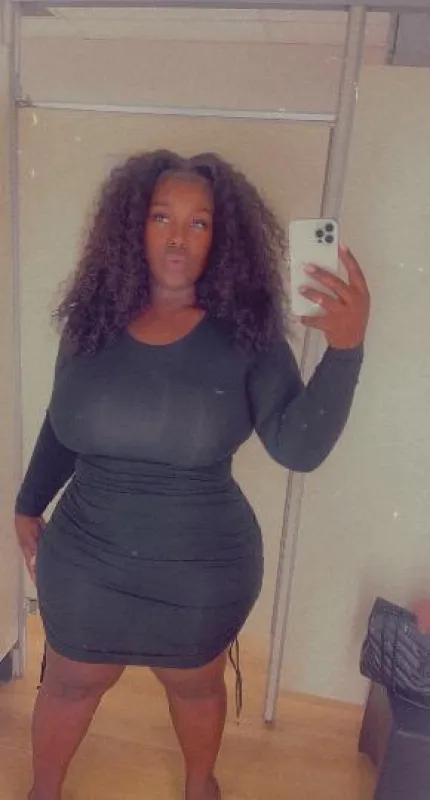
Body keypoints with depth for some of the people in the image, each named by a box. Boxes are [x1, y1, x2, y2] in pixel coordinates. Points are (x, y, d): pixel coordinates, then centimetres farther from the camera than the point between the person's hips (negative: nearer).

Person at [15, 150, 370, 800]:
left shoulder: (246, 333, -14)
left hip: (202, 571, -1)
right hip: (85, 560, 2)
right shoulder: (95, 318, -7)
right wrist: (30, 504, 14)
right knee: (70, 684, 25)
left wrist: (345, 350, -34)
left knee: (196, 685, 26)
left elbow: (300, 447, -22)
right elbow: (60, 426, 6)